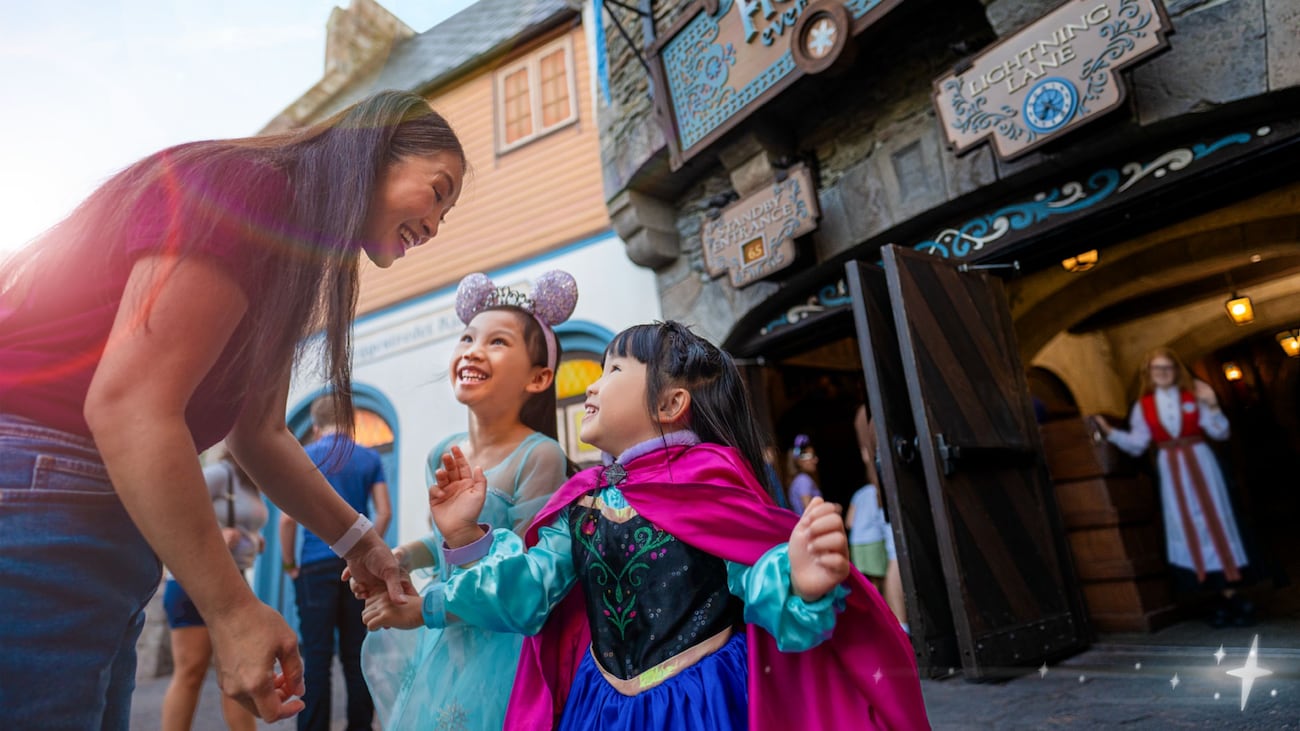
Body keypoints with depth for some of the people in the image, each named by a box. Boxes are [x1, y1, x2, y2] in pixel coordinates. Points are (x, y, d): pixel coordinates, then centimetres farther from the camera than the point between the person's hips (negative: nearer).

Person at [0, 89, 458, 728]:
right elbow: (128, 404, -25)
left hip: (109, 525, 10)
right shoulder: (243, 186, -16)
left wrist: (358, 540, 15)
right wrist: (232, 611, -20)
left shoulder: (291, 245, 14)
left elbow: (257, 435, 17)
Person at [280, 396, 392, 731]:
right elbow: (384, 512, 0)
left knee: (317, 658, 2)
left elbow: (287, 518, -5)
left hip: (317, 566, -2)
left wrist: (290, 565, 6)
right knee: (356, 656, 9)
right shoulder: (370, 458, 6)